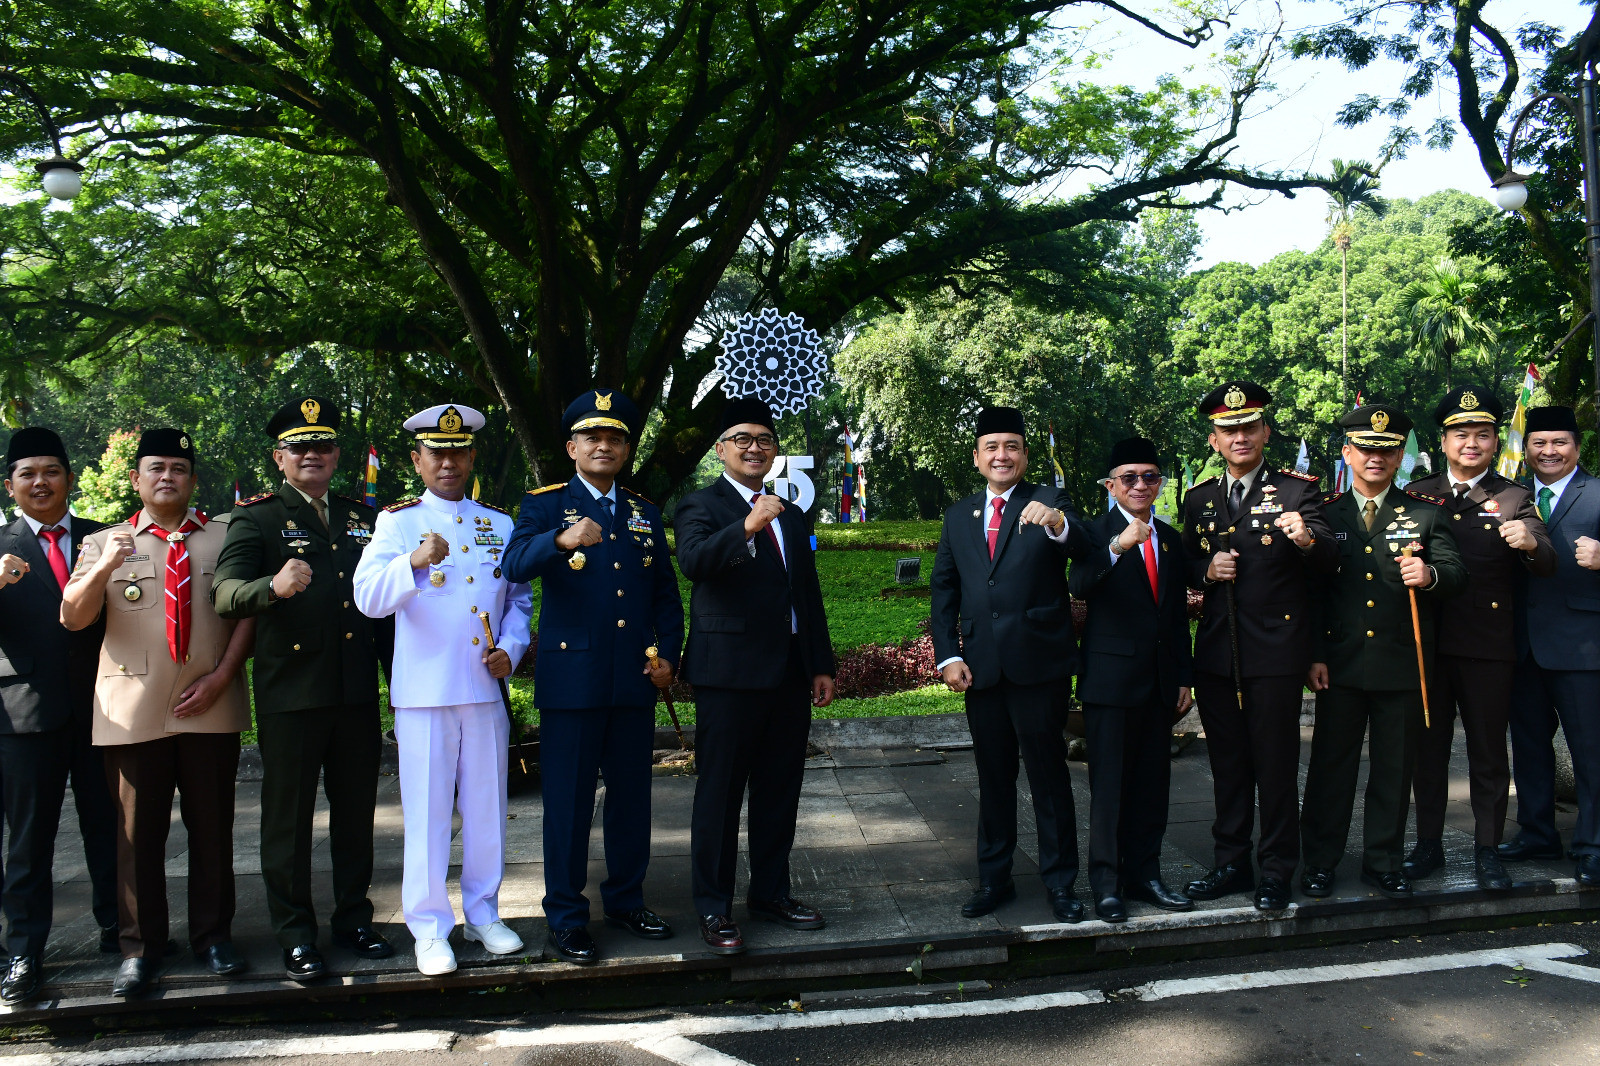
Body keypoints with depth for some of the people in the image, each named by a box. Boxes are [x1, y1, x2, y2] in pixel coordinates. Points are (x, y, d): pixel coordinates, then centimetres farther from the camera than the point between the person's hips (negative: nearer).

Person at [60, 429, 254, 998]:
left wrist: (221, 676, -7)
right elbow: (73, 617, -2)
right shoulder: (103, 543, 11)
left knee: (212, 826, 6)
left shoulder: (224, 536, 11)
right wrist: (103, 569, -21)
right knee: (138, 832, 6)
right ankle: (140, 945, 18)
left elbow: (247, 611, 5)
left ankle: (213, 935, 19)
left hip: (210, 707, 0)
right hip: (133, 710, 0)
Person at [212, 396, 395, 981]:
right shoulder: (257, 518, -1)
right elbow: (226, 594, -17)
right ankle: (295, 936, 17)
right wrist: (274, 586, -38)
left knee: (356, 811, 13)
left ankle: (353, 917, 27)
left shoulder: (361, 517, 14)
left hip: (358, 691, 4)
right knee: (288, 817, 5)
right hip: (289, 692, -4)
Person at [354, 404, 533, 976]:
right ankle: (430, 930, 13)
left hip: (486, 689, 3)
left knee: (487, 807, 10)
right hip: (424, 691, -3)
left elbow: (520, 599, 18)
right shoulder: (397, 522, 2)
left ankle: (483, 913, 25)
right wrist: (414, 561, -30)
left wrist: (511, 650, 1)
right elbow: (368, 597, -12)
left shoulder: (500, 524, 13)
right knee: (427, 811, 1)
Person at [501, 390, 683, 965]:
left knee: (631, 795, 12)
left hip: (635, 681, 4)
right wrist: (562, 540, -38)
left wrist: (668, 654, 5)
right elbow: (515, 564, -19)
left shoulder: (645, 513, 14)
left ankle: (626, 900, 29)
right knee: (569, 800, 2)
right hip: (571, 679, -4)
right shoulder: (544, 505, 1)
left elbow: (666, 593, 17)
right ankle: (566, 918, 15)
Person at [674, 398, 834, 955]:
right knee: (720, 791, 1)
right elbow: (693, 561, -25)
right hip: (730, 674, -6)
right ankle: (714, 908, 12)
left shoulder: (790, 516, 19)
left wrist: (822, 666, 16)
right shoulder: (701, 506, -3)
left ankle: (770, 892, 28)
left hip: (789, 674, 7)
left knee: (780, 790, 14)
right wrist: (746, 527, -39)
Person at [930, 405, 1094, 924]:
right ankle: (994, 879, 26)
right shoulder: (959, 515, 12)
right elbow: (943, 589, 13)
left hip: (1039, 663, -4)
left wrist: (1057, 523, -41)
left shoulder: (1049, 504, 0)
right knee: (993, 777, 14)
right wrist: (948, 655, 2)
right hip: (981, 667, 4)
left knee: (1049, 774, 4)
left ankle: (1059, 881, 17)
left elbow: (1085, 548, -19)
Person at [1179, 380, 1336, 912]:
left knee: (1275, 764, 2)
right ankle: (1231, 863, 25)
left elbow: (1329, 561, -13)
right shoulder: (1199, 499, 11)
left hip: (1275, 652, -4)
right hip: (1216, 653, 4)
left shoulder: (1298, 489, -1)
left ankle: (1277, 869, 15)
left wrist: (1307, 538, -36)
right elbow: (1186, 568, 17)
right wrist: (1206, 570, -6)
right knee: (1227, 764, 13)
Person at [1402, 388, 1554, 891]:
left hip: (1488, 646, -1)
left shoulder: (1514, 499, 4)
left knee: (1488, 752, 6)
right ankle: (1429, 844, 21)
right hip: (1426, 641, 1)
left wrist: (1530, 544, -31)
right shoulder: (1417, 494, 8)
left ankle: (1487, 850, 18)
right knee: (1427, 748, 9)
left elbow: (1547, 567, -9)